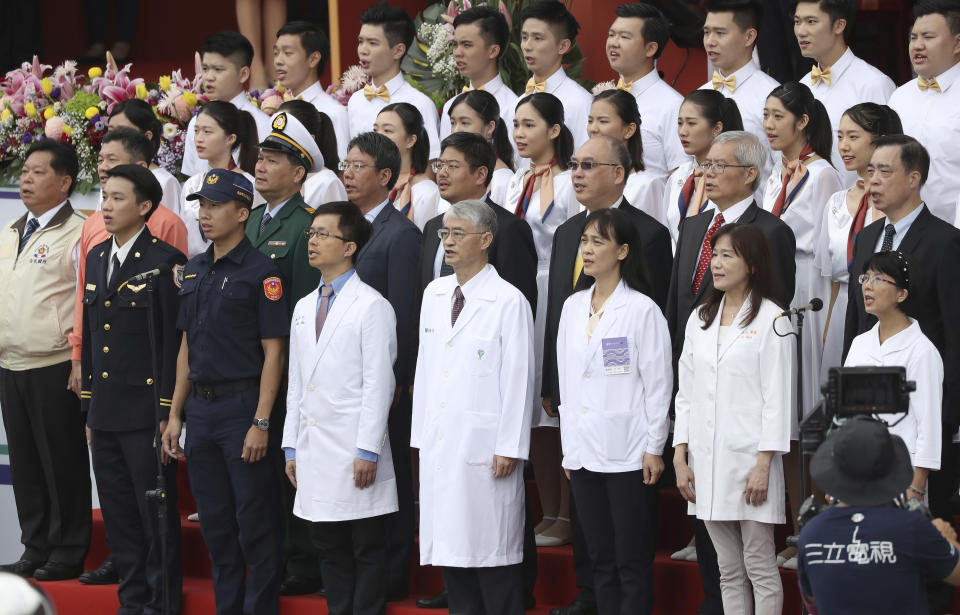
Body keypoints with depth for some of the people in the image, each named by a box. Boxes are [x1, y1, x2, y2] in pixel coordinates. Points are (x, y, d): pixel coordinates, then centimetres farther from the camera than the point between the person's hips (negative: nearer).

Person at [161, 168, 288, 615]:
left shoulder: (260, 271, -8)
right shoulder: (194, 271, 13)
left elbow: (273, 351, -11)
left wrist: (261, 423, -16)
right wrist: (175, 415, 13)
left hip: (243, 405, -7)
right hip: (201, 408, 7)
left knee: (255, 523, -2)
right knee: (214, 522, 11)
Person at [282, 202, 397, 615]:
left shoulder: (372, 306, -6)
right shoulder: (304, 308, 16)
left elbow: (379, 383, -11)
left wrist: (368, 451, -15)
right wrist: (291, 447, 13)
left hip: (355, 453, -7)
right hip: (314, 450, 7)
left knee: (367, 549, -1)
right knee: (329, 548, 10)